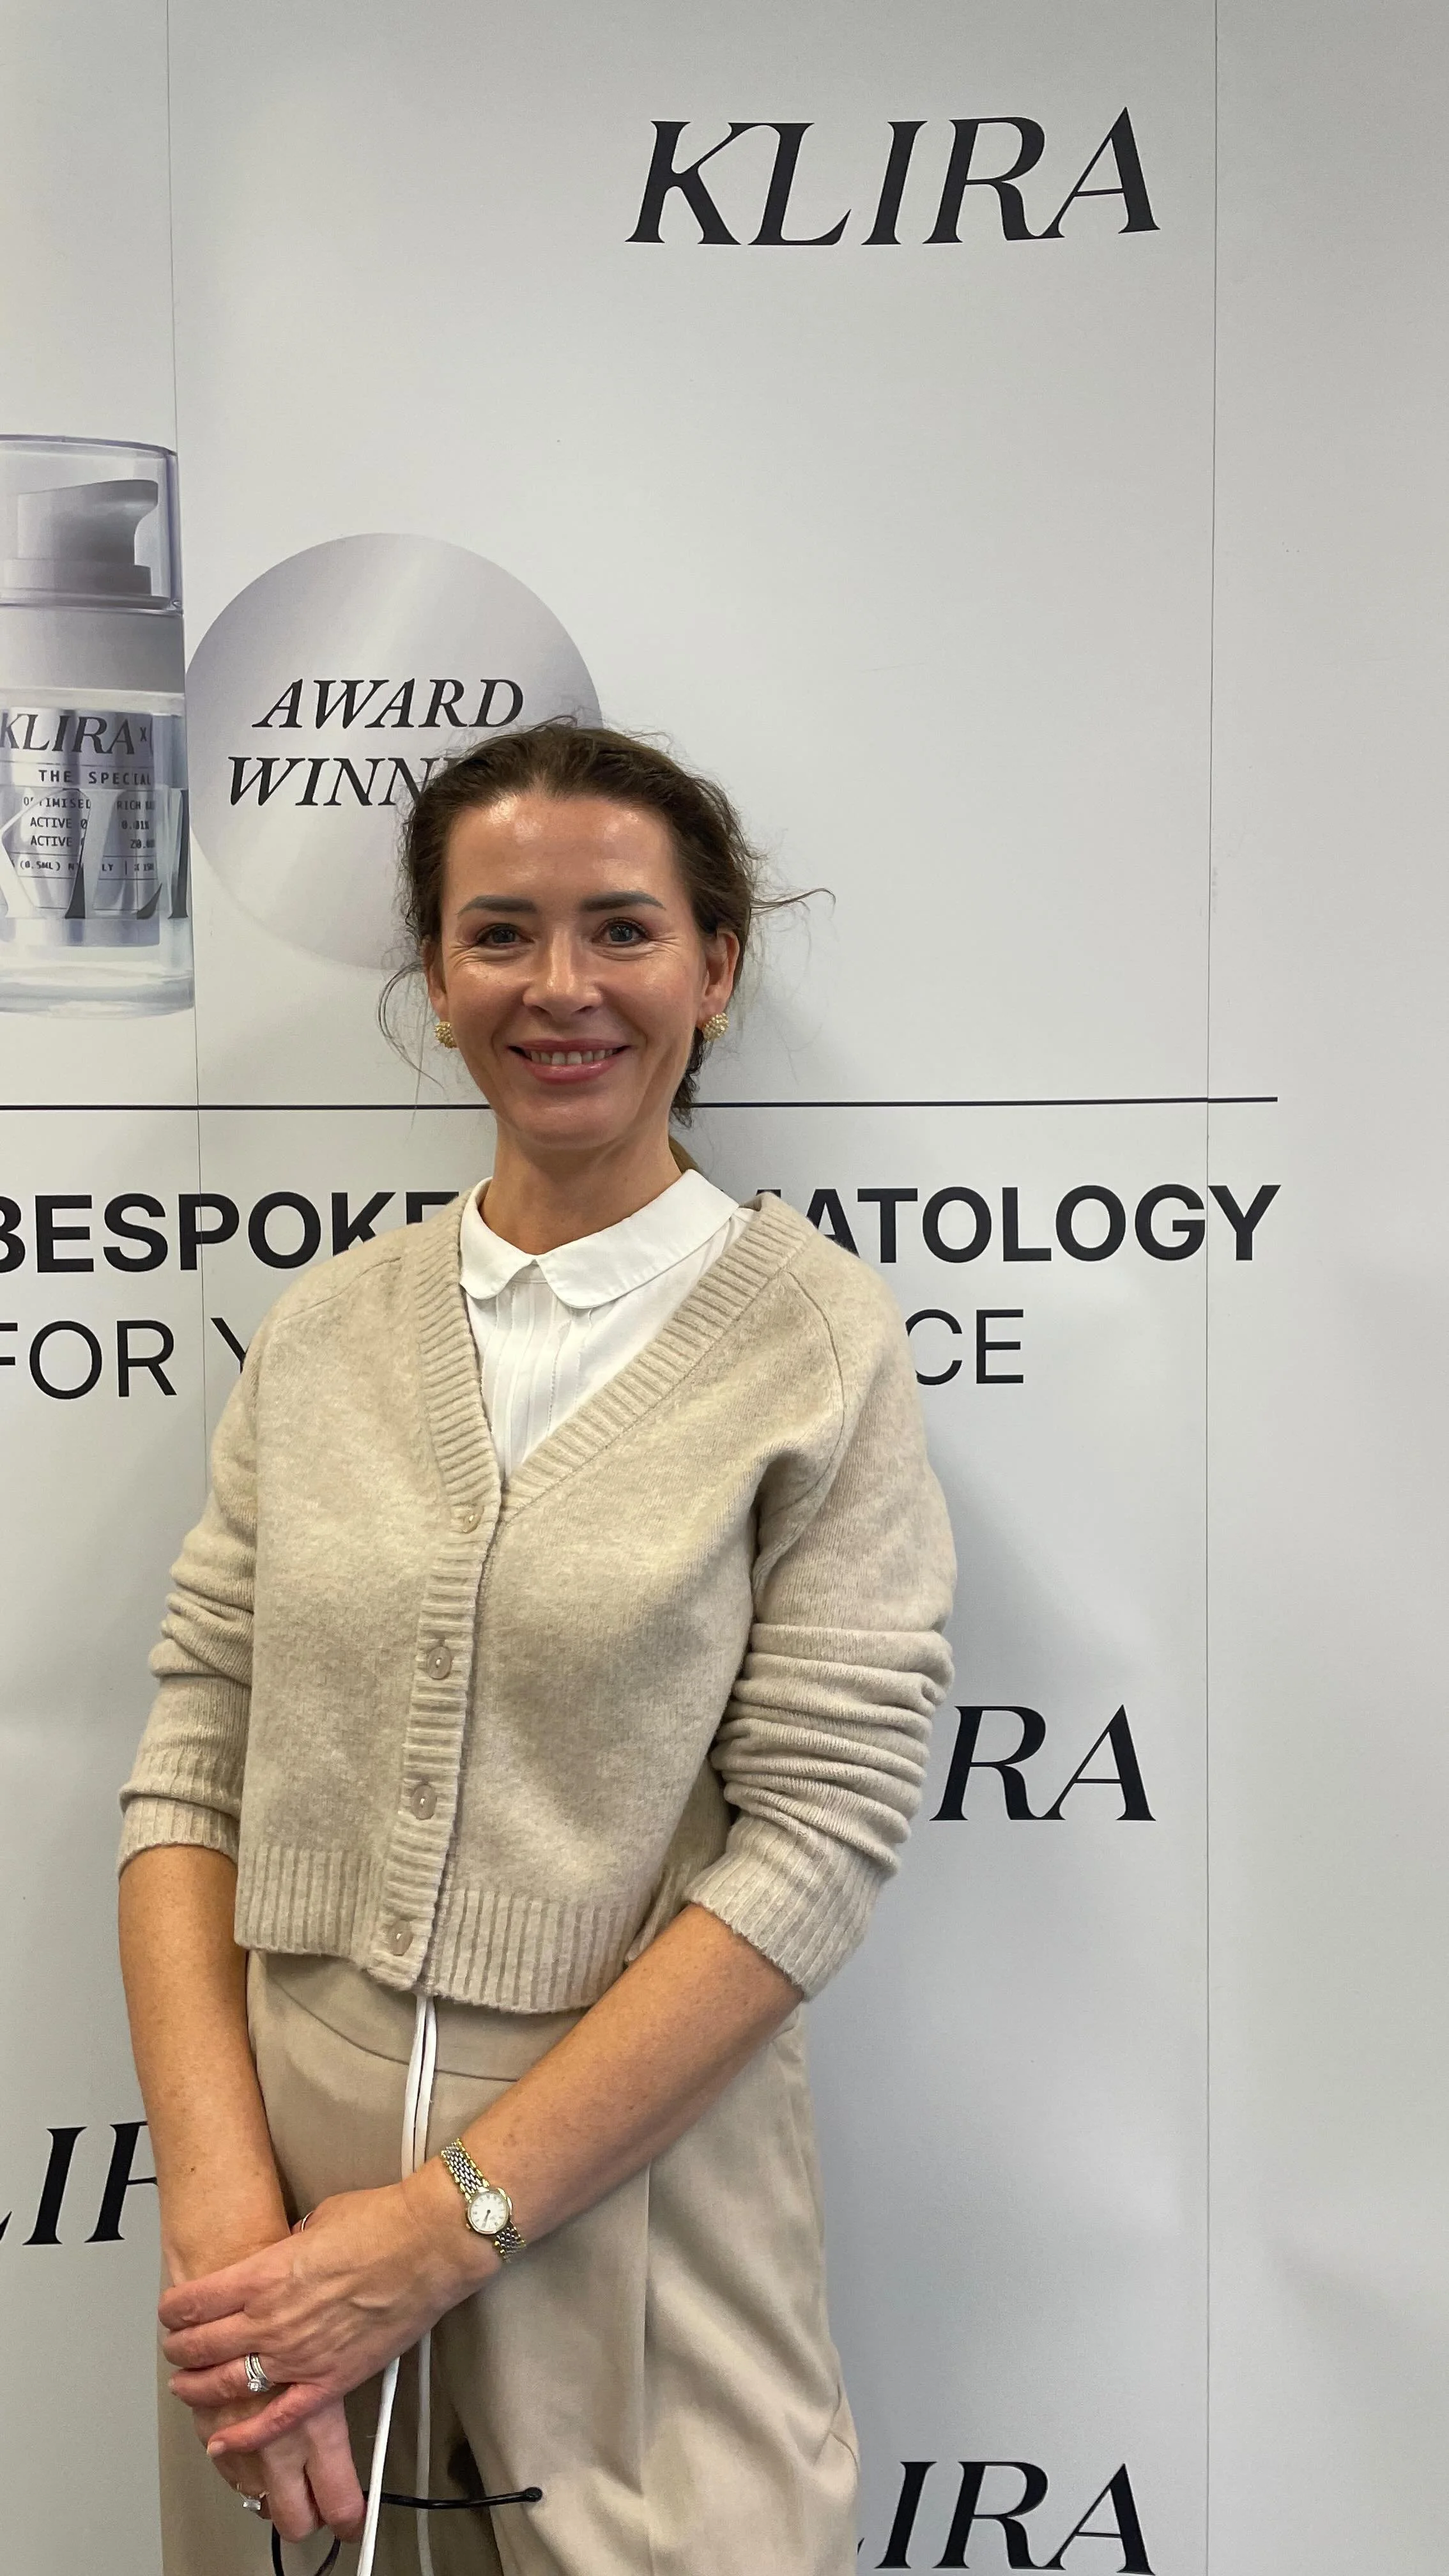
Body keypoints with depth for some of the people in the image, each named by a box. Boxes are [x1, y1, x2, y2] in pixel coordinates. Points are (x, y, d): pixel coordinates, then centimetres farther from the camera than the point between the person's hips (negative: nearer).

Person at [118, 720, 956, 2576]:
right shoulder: (321, 1335, 3)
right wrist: (221, 2203, -12)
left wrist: (439, 2228, -14)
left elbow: (814, 1839, -13)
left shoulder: (818, 1342, -7)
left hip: (629, 2246, -3)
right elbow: (189, 1774, 0)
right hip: (279, 2251, 3)